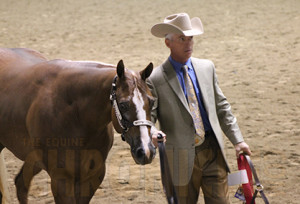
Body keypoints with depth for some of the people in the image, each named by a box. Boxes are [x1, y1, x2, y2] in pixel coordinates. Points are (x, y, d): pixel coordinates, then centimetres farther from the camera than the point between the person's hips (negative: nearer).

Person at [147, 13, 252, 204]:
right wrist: (153, 133, -29)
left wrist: (238, 140, 11)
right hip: (181, 158, -3)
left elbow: (221, 107, 15)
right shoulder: (155, 79, -6)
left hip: (213, 152, 3)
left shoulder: (207, 67, 9)